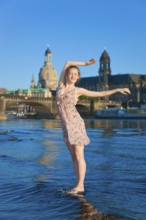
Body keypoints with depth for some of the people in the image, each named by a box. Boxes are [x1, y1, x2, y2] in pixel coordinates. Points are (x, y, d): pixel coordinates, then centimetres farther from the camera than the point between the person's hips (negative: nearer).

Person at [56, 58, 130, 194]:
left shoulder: (78, 90, 1)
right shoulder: (61, 85, 10)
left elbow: (100, 94, 10)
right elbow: (68, 63, 10)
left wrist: (117, 90, 8)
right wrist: (86, 63, 13)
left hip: (75, 124, -5)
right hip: (65, 126, 5)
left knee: (79, 156, -4)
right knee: (74, 156, 7)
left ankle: (80, 186, 0)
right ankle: (79, 185, 13)